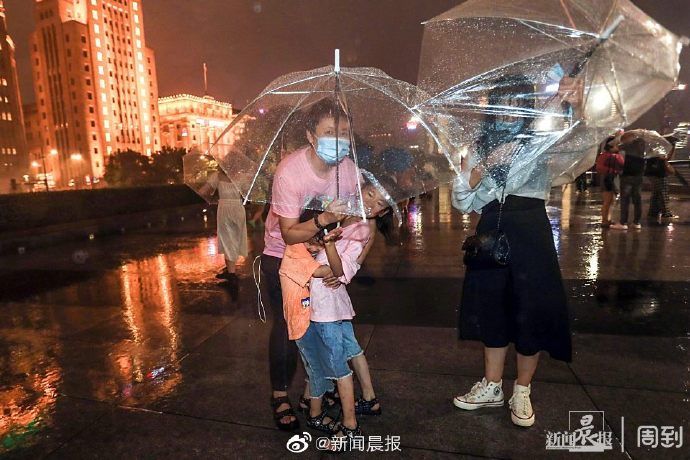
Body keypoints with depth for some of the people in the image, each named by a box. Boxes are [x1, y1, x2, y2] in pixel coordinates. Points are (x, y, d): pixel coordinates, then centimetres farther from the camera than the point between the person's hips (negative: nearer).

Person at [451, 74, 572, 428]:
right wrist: (484, 164, -16)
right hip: (491, 234, 3)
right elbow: (461, 201, -3)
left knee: (530, 311, 3)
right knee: (492, 308, 10)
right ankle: (491, 387, 26)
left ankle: (522, 392, 24)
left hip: (530, 235, -2)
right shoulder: (481, 147, 9)